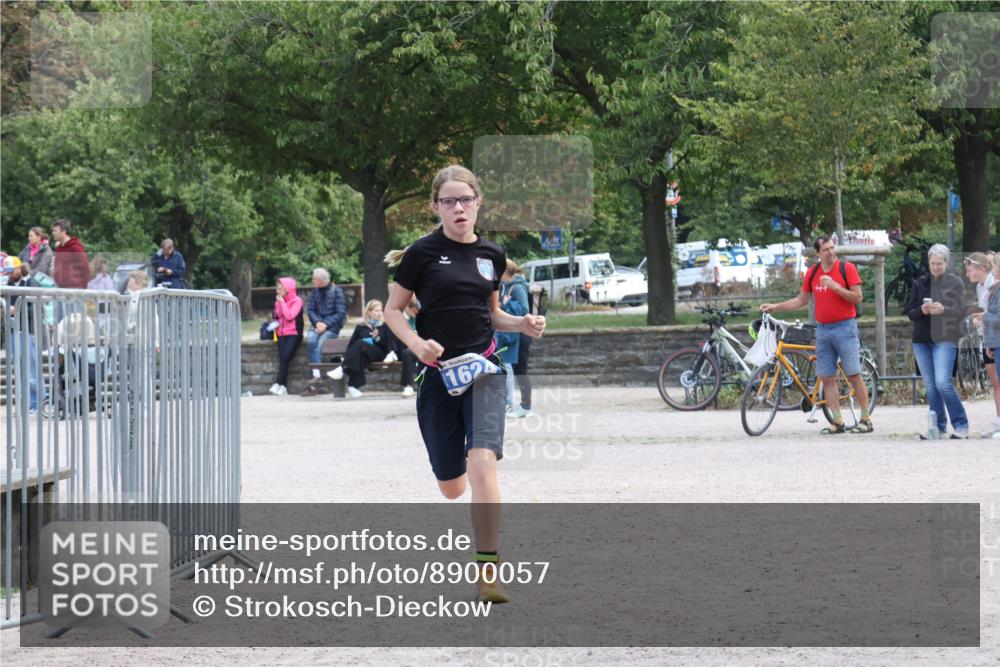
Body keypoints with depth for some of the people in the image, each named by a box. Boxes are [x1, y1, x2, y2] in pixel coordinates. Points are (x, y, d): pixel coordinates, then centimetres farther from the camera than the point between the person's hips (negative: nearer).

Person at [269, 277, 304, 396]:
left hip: (294, 334, -4)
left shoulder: (297, 301, -1)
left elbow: (289, 316, -14)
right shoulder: (278, 301, 16)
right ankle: (283, 387, -24)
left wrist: (282, 302, -8)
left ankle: (279, 384, -28)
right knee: (282, 357, -18)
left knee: (285, 356, -26)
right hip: (282, 334, 4)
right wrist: (275, 325, 5)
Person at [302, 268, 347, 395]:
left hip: (332, 327, -4)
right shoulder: (315, 292, 10)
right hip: (318, 325, 4)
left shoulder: (336, 291, -4)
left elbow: (341, 313, -9)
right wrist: (317, 322, -13)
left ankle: (312, 385, -28)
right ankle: (316, 374, -35)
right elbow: (310, 309, 6)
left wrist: (326, 324, -17)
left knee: (320, 343, -28)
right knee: (310, 339, -29)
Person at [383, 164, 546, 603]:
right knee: (451, 487, 8)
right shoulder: (423, 253, -4)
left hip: (483, 368, 1)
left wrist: (522, 324, 2)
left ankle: (487, 571, -19)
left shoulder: (492, 255, 8)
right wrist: (416, 343, -17)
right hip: (437, 372, -1)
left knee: (482, 461, -22)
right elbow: (393, 310, 1)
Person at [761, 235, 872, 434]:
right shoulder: (812, 273, 8)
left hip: (845, 328, -5)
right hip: (823, 329, 5)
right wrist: (775, 307, 11)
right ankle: (838, 422, 4)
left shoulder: (847, 268, -5)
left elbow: (857, 298, -8)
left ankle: (866, 420, -1)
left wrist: (835, 286, -19)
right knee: (827, 378, 1)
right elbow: (801, 300, 17)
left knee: (854, 375, -7)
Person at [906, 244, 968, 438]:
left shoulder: (955, 282, 1)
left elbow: (961, 312, -4)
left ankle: (961, 425, -6)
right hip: (922, 340, 5)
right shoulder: (920, 283, 11)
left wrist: (943, 310, -23)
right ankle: (938, 427, 13)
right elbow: (909, 312, 10)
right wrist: (921, 310, -12)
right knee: (930, 386, 5)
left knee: (943, 383, -16)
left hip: (945, 339, -5)